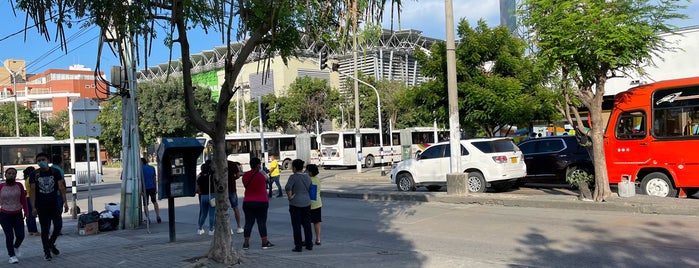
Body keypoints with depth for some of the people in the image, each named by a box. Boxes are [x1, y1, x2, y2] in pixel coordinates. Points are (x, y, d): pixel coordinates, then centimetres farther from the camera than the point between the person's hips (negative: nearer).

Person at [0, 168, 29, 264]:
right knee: (9, 236, -3)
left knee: (20, 235, -1)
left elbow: (23, 199, 3)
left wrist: (26, 211, 1)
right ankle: (12, 256, 10)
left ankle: (16, 247, 32)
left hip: (18, 214, 2)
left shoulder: (19, 186, 0)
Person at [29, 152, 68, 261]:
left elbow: (61, 187, -1)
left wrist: (65, 202, -7)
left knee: (58, 225, -3)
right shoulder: (34, 175, -2)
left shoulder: (55, 172, 0)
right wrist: (33, 207, -10)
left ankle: (51, 244, 24)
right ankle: (47, 252, 15)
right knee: (44, 230, 4)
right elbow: (33, 191, -4)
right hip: (41, 207, -1)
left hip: (54, 205, 1)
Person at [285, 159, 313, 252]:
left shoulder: (293, 177, -13)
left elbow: (287, 187, -27)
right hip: (307, 203, 6)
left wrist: (290, 196, -14)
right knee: (307, 224, 12)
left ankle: (298, 246, 4)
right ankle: (309, 244, 18)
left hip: (295, 204, -6)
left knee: (296, 225, 1)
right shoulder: (307, 177, 6)